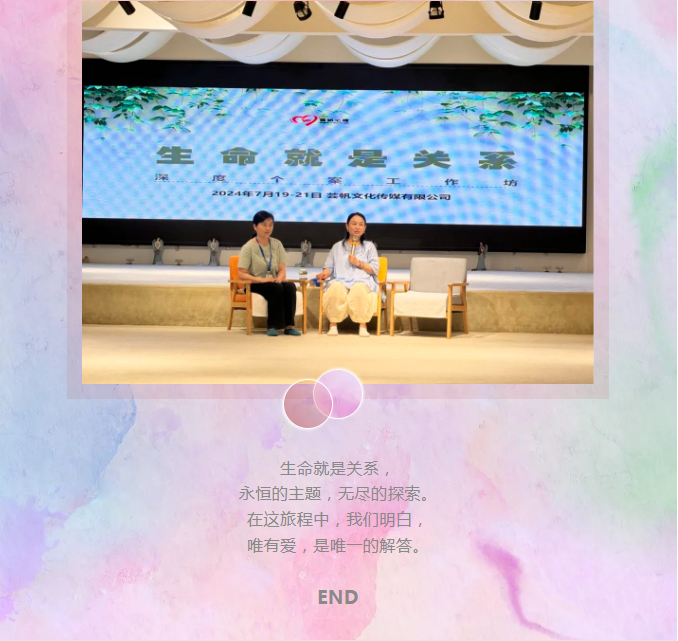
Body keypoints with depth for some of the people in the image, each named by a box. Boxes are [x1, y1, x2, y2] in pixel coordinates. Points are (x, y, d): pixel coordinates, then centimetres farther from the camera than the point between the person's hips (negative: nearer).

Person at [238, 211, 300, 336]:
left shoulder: (277, 244, 7)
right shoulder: (248, 247, -7)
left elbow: (282, 269, 5)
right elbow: (241, 274, -12)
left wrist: (279, 279, -19)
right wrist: (262, 280, -25)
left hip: (273, 283, 4)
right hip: (254, 285, -4)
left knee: (290, 286, -27)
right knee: (276, 288, -33)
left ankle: (288, 325, -24)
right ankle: (273, 326, -26)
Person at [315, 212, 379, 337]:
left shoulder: (369, 246, 19)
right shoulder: (337, 247, 22)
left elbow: (375, 269, 9)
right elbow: (330, 267, 13)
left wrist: (359, 263, -5)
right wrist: (325, 274, -10)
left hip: (362, 281, -1)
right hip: (340, 280, 1)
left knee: (359, 289, -40)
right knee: (336, 288, -38)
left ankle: (363, 326, -34)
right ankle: (333, 325, -31)